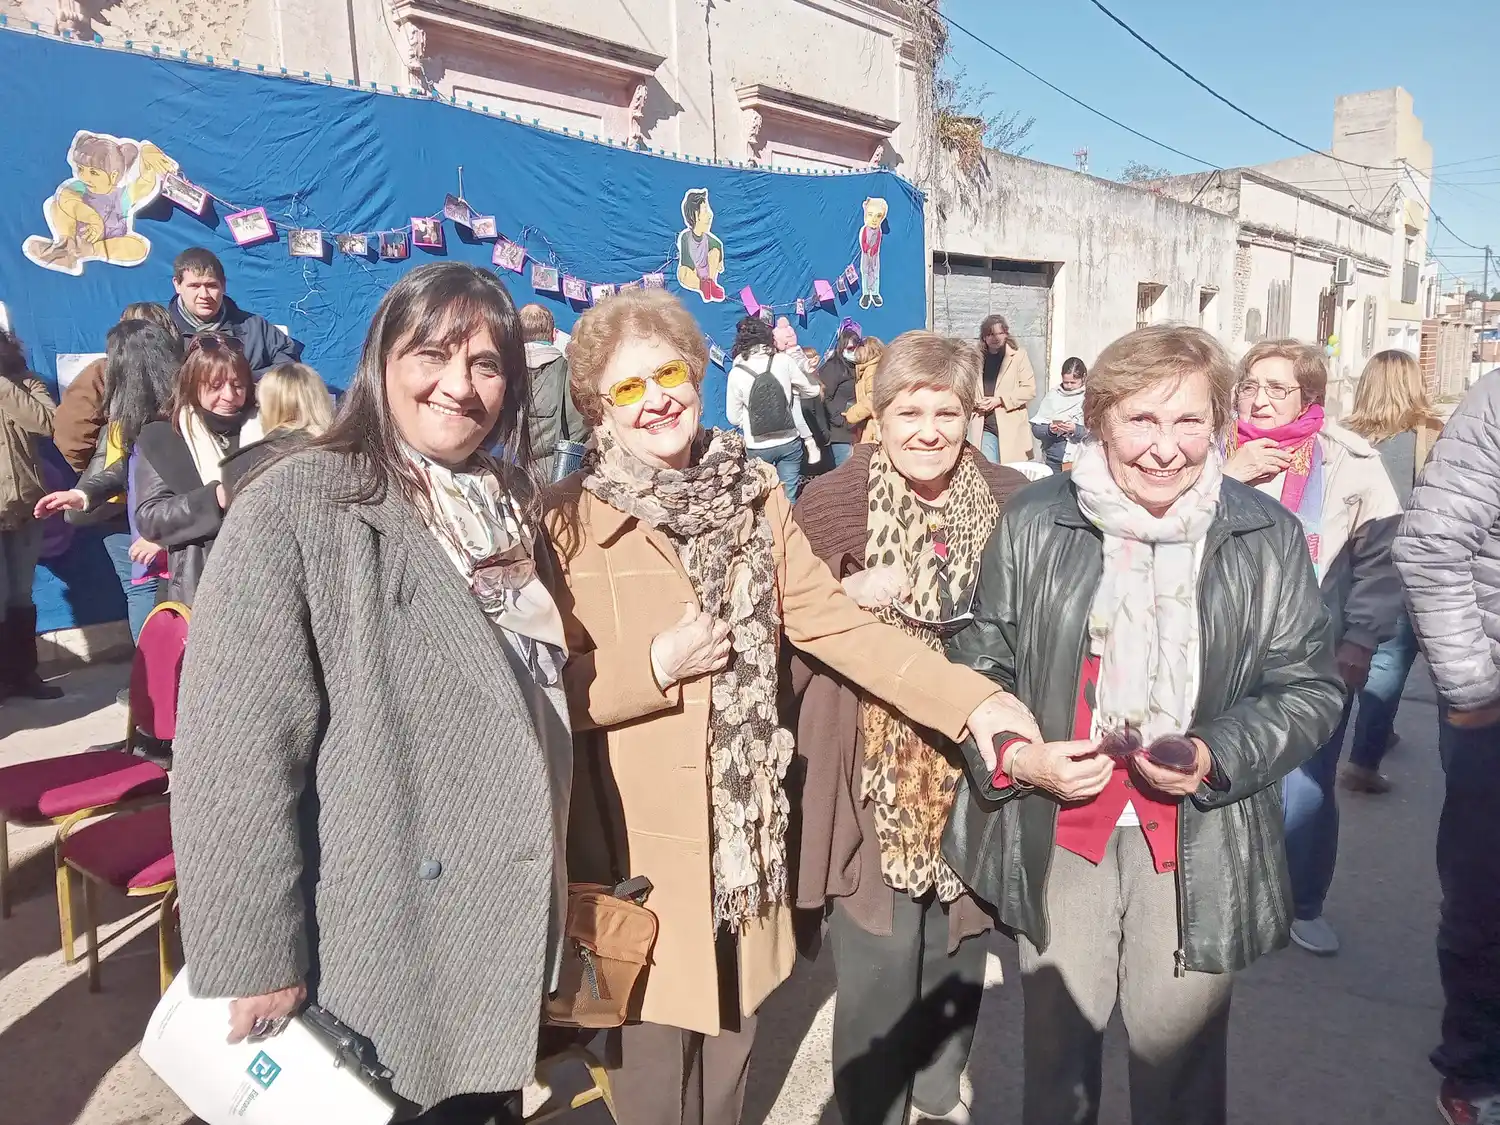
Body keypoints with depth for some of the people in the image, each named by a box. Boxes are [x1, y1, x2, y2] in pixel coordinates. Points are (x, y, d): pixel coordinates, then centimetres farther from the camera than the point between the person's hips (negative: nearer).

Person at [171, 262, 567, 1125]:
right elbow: (237, 753, -19)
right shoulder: (295, 510, -16)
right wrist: (256, 957, -18)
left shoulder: (511, 506, 5)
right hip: (376, 944, -6)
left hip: (502, 923, 6)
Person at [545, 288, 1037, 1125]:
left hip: (742, 823, 4)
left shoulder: (753, 492, 2)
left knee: (733, 1027, 20)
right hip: (640, 838, -3)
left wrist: (973, 700, -12)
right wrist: (655, 664, -21)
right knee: (658, 1049, 10)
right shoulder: (569, 520, -9)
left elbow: (833, 621, -3)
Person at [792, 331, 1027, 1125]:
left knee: (960, 943, 17)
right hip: (875, 772, -3)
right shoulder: (831, 501, -8)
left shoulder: (1010, 502, -1)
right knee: (881, 956, 0)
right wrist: (849, 600, -20)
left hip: (974, 764, 3)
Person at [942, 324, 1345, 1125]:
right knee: (1056, 1056, 21)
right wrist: (1017, 756, -15)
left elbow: (1311, 685, 1)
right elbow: (978, 665, 2)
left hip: (1201, 848, 0)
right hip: (1059, 839, 1)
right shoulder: (1033, 524, -6)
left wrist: (1220, 757, -16)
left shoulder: (1268, 536, -5)